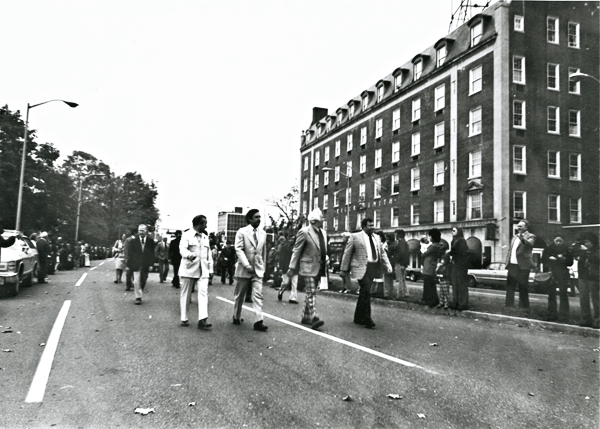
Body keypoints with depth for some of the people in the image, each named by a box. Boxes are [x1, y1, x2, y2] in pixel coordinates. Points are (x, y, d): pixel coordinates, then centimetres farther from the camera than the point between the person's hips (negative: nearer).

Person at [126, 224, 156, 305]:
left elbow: (152, 253, 5)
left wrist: (151, 264, -2)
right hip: (136, 264, -2)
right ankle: (138, 297, 2)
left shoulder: (150, 241, 3)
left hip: (146, 265, 2)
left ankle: (139, 295, 28)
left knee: (143, 281, 9)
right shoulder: (133, 241, 0)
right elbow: (129, 253, 1)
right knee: (137, 282, -5)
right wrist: (129, 264, -4)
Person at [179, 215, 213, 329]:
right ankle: (184, 319, 16)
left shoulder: (205, 237, 17)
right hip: (188, 269, -4)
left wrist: (210, 269, 13)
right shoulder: (186, 235, -2)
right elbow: (182, 249, -18)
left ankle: (202, 319, -16)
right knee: (185, 294, 5)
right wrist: (189, 255, -39)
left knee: (203, 293, -11)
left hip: (203, 271, 4)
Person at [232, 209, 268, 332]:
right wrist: (247, 265, -21)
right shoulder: (242, 232, -5)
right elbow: (238, 249, -13)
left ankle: (259, 321, -11)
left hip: (258, 270, 3)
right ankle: (236, 317, 28)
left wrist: (263, 267, 14)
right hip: (244, 269, -3)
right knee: (239, 295, 10)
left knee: (258, 295, -8)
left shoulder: (263, 233, 8)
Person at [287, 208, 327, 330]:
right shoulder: (304, 232, -9)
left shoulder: (323, 232, 13)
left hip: (319, 267, 7)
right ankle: (314, 318, -14)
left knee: (311, 293, 13)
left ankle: (306, 317, 22)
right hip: (308, 267, -7)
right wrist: (291, 268, -10)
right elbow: (296, 251, -8)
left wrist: (325, 259, 8)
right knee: (311, 293, -11)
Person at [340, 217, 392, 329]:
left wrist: (388, 265, 3)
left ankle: (358, 318, 25)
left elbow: (382, 253, 17)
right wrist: (343, 269, -3)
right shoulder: (355, 237, -2)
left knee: (364, 293, 13)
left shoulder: (376, 237, 15)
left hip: (373, 268, 6)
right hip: (361, 268, -6)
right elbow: (347, 253, -1)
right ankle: (367, 319, -5)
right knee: (366, 292, -13)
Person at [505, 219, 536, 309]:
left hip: (522, 265, -7)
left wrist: (523, 239, -43)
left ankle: (523, 306, 6)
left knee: (523, 287, -2)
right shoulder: (515, 237, 20)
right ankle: (508, 304, 16)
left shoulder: (530, 236, -1)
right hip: (512, 265, 7)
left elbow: (530, 244, -23)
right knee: (510, 285, 9)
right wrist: (507, 261, 12)